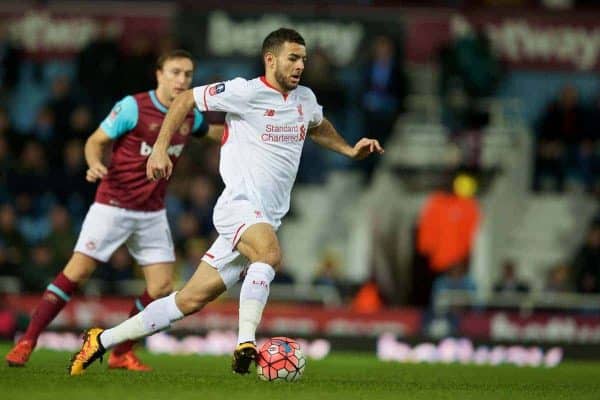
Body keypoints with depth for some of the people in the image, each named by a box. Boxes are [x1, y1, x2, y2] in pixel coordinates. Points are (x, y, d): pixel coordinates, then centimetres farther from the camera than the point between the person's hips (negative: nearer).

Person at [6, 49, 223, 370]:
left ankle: (122, 353, 10)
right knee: (77, 272, -10)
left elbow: (212, 132, 28)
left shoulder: (189, 115, 5)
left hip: (152, 212, 5)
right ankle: (26, 342, -4)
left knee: (162, 286, -4)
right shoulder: (133, 107, -12)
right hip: (113, 207, -5)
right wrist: (95, 164, -26)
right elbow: (95, 141, -7)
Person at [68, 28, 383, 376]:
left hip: (266, 220, 7)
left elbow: (317, 127, 39)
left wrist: (350, 150, 27)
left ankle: (102, 341, 12)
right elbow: (186, 99, 1)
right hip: (240, 206, -7)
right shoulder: (246, 92, -8)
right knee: (270, 254, -39)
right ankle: (246, 344, -39)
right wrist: (161, 147, -5)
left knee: (191, 300, 4)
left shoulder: (305, 99, 14)